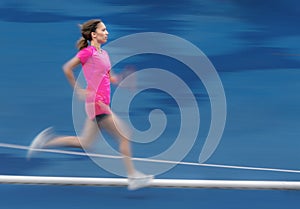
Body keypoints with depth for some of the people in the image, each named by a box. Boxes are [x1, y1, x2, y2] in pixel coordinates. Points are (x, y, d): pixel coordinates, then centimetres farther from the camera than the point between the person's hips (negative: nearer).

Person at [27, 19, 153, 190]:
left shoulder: (104, 53, 15)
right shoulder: (88, 51, -10)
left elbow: (110, 78, 21)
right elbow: (67, 68, -10)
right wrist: (78, 90, -9)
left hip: (102, 103, 9)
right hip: (96, 102, -9)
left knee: (85, 143, 14)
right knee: (124, 136, -8)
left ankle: (46, 141, 22)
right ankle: (133, 177, -4)